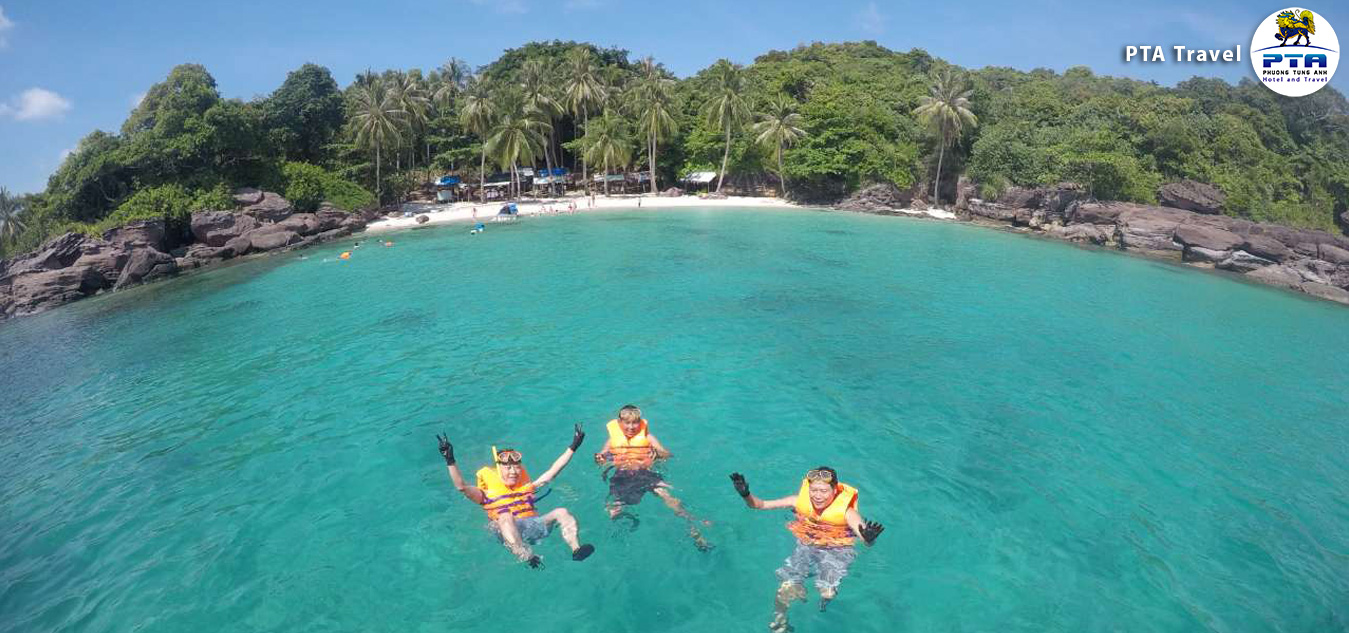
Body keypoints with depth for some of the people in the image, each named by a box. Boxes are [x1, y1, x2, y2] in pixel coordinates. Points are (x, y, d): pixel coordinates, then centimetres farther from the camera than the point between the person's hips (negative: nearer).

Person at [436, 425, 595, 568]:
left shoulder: (527, 487, 27)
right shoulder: (487, 494, 16)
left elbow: (552, 472, 24)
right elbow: (461, 487, 1)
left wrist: (572, 447, 21)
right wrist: (450, 461, -12)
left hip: (534, 525, 4)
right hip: (508, 531, -4)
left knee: (562, 512, -19)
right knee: (505, 517, -37)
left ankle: (576, 550, -38)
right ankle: (526, 558, -55)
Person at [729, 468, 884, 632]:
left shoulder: (846, 511, -19)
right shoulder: (800, 501, -12)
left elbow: (867, 542, -32)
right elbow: (761, 504, -10)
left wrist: (869, 538, -57)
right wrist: (746, 495, -31)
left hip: (836, 550, -2)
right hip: (805, 546, 2)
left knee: (827, 593, -22)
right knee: (787, 588, -17)